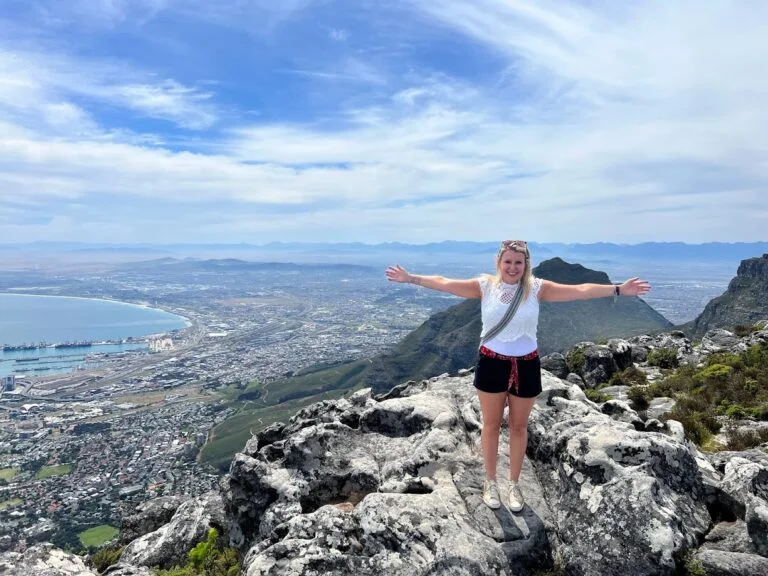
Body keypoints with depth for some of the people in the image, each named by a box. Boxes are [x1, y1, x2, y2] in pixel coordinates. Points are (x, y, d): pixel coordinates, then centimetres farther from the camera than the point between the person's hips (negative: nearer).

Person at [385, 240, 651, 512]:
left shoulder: (537, 288, -7)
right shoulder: (485, 285, -7)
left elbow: (580, 290, -10)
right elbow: (445, 283, -6)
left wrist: (618, 289, -14)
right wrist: (411, 278, -9)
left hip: (526, 365, 1)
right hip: (492, 363, 0)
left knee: (519, 427, 15)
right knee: (491, 425, 13)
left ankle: (514, 484, 34)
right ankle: (490, 482, 33)